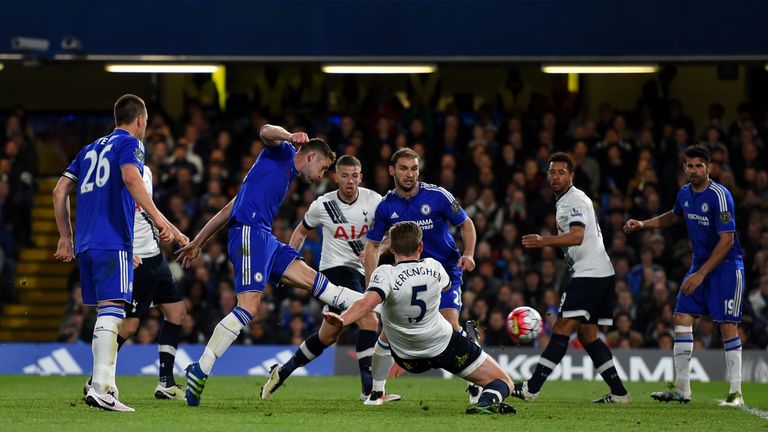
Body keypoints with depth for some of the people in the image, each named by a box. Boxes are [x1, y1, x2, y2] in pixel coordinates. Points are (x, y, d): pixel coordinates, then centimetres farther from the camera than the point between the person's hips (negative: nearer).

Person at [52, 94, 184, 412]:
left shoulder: (90, 149, 24)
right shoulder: (130, 143, 3)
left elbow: (60, 191, 21)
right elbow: (130, 177, -17)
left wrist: (65, 238, 24)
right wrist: (159, 220, -23)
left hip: (85, 243, 7)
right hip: (113, 242, -7)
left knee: (106, 314, 12)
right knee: (111, 310, -15)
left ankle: (107, 386, 9)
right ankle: (100, 388, -27)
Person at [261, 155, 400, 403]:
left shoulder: (373, 201, -3)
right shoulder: (323, 205, -5)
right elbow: (301, 231, 12)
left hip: (359, 270, 5)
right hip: (336, 268, -5)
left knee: (328, 336, 14)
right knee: (369, 320, -22)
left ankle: (282, 372, 31)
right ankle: (369, 388, -20)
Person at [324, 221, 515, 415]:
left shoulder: (385, 274, -23)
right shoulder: (433, 267, -11)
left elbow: (367, 303, -44)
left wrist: (341, 320, -54)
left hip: (408, 359, 1)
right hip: (444, 344, -1)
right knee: (503, 383, 2)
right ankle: (486, 402, -29)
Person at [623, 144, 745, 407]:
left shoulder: (719, 196, -19)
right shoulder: (685, 193, 4)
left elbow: (726, 240, -21)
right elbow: (674, 217, 28)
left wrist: (701, 274, -22)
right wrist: (643, 224, 14)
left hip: (726, 266, -7)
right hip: (699, 264, 7)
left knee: (728, 325, -9)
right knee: (682, 319, -1)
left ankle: (735, 392, -3)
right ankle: (682, 389, 3)